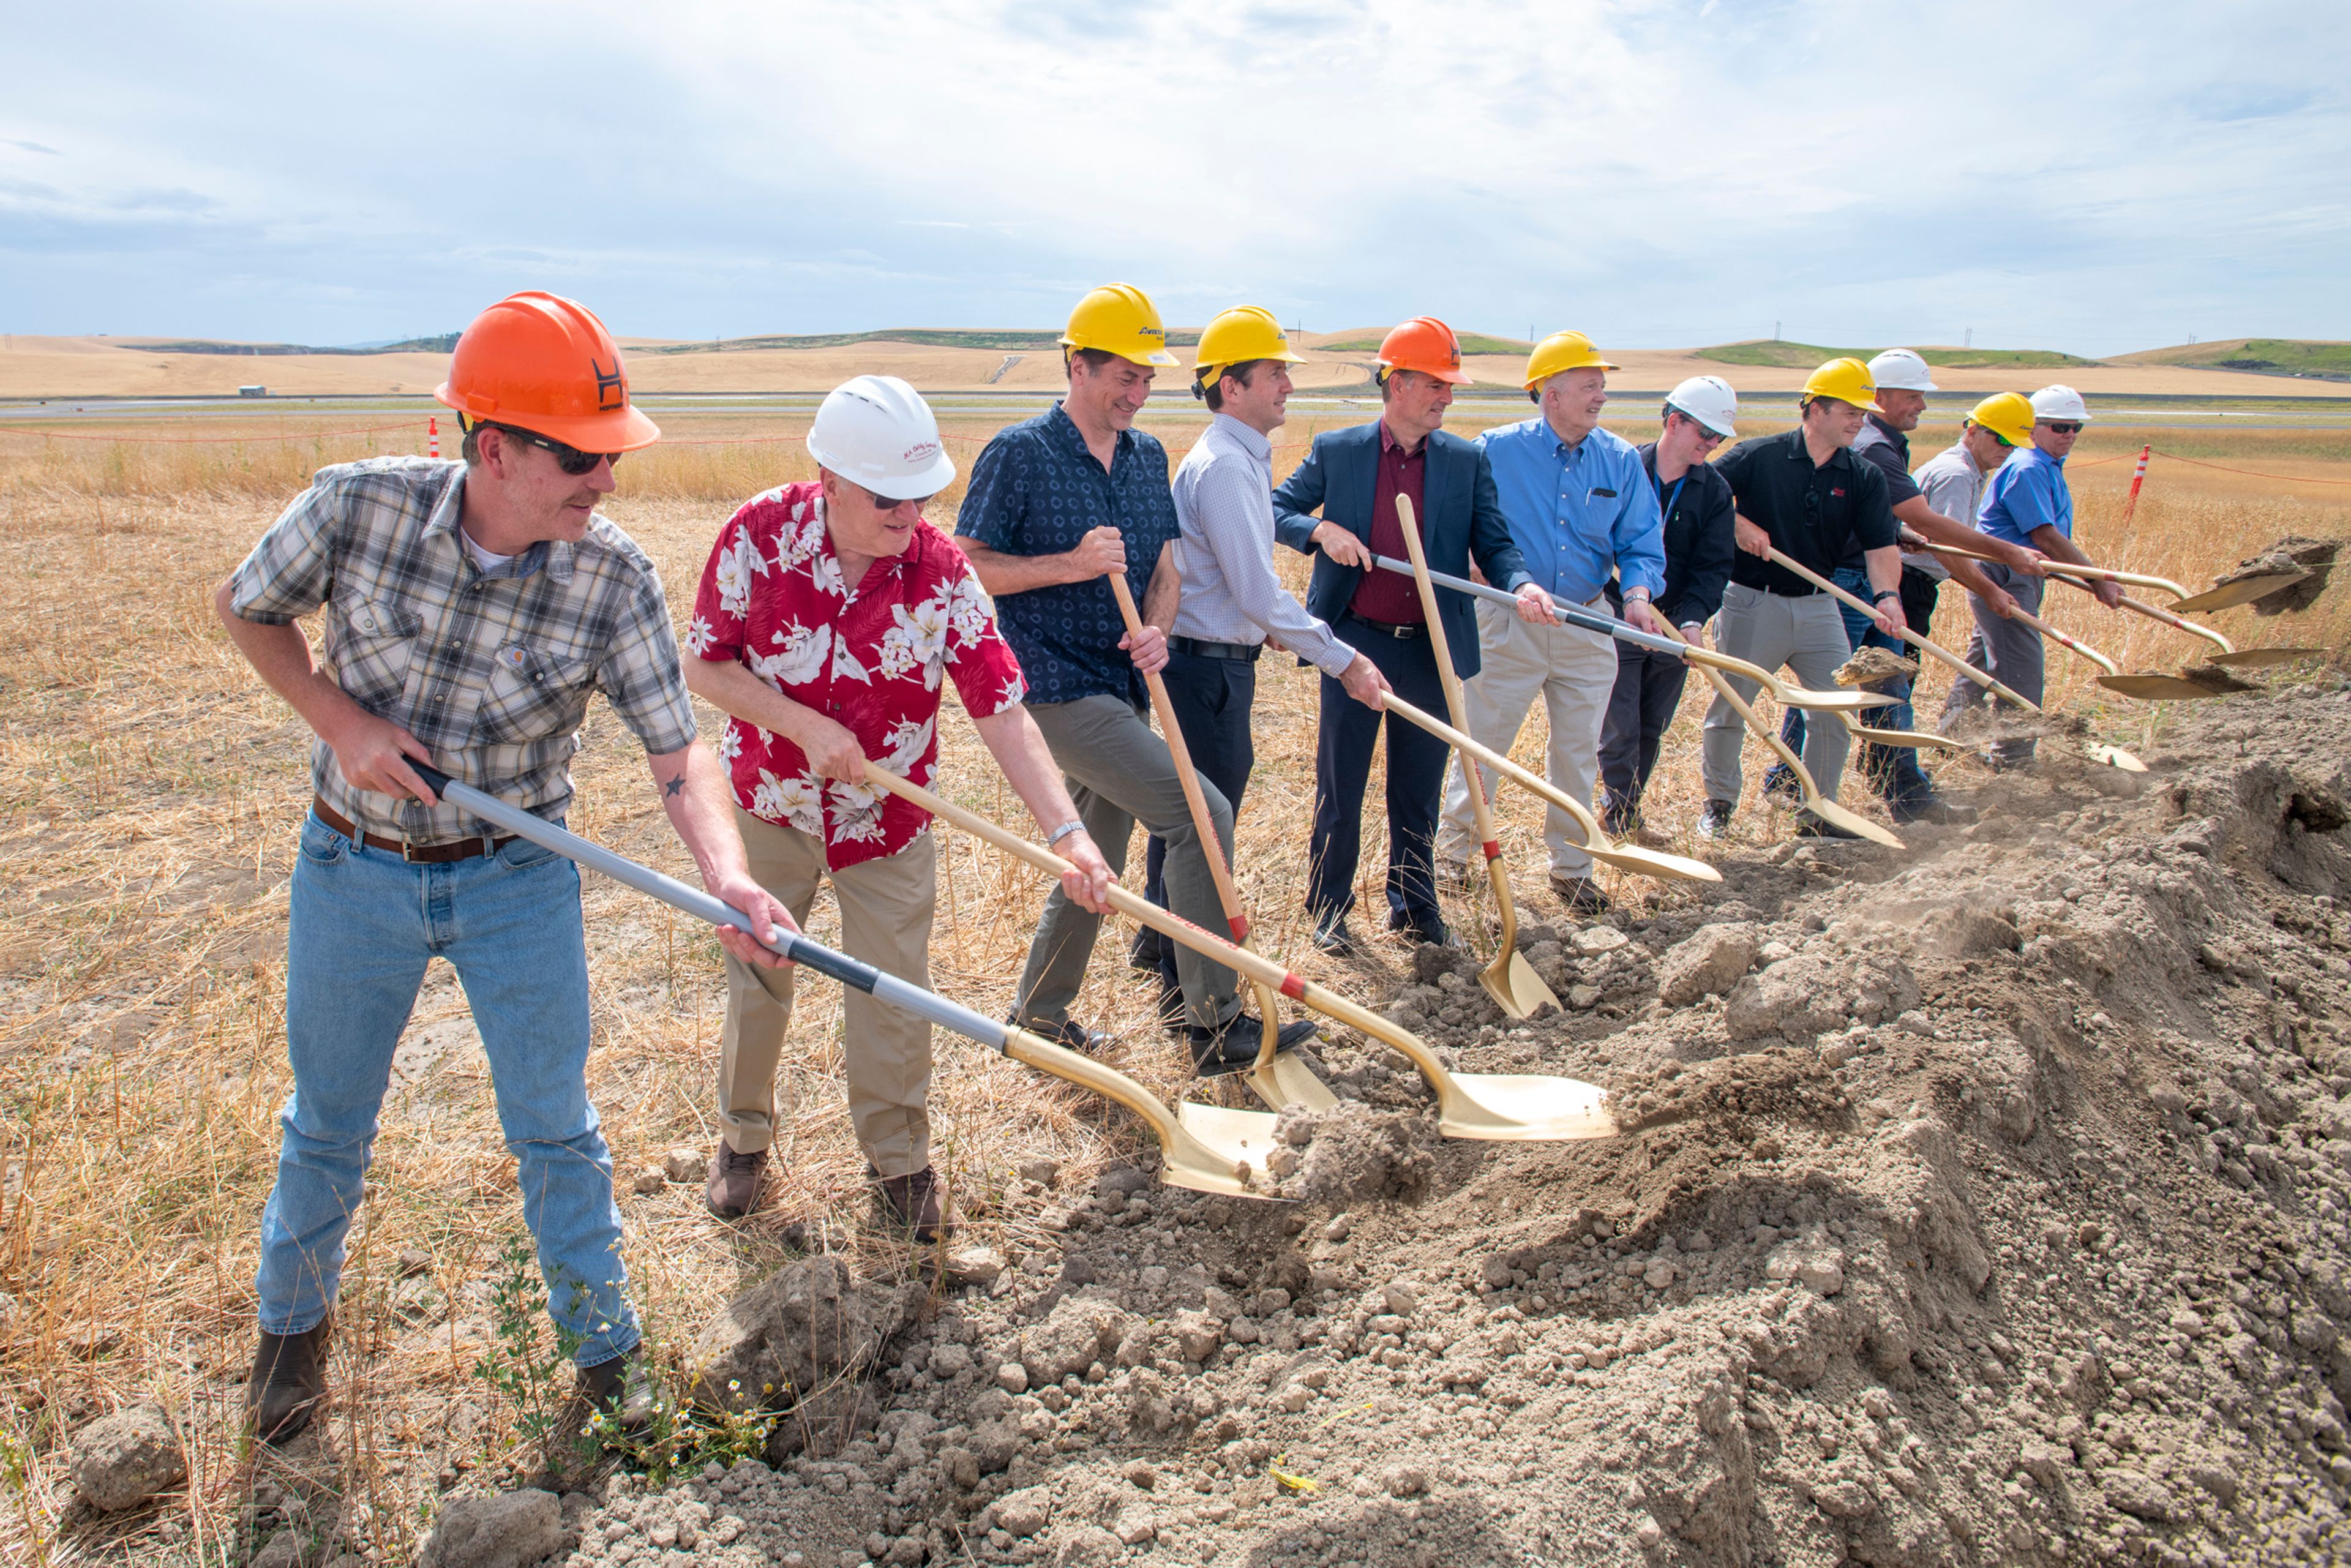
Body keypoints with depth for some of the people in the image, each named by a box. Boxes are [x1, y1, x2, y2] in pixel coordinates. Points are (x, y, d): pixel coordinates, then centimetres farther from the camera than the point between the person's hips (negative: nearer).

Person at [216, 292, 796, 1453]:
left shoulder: (614, 580, -20)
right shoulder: (357, 507, -19)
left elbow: (677, 753, -21)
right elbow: (246, 607, 1)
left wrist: (727, 879, -39)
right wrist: (339, 719, -15)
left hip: (518, 879, -1)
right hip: (352, 868, 1)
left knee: (554, 1127, 9)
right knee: (327, 1121, 19)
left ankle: (605, 1345, 30)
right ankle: (293, 1322, 47)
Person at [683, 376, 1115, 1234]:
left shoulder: (942, 572, -20)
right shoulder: (759, 534, -18)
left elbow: (1003, 711, -23)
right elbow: (705, 666, -11)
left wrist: (1067, 833, -33)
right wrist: (806, 728, -24)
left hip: (888, 818, -1)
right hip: (770, 807, 1)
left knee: (892, 996, 7)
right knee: (756, 979, 16)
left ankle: (899, 1160, 29)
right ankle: (743, 1135, 41)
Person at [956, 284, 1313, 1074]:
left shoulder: (1148, 456, 11)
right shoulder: (1020, 454, -9)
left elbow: (1165, 567, 13)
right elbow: (966, 566, -10)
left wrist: (1155, 629, -9)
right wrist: (1072, 565, -22)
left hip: (1120, 689, 8)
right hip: (1057, 685, -8)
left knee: (1097, 863, 16)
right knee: (1202, 813, -18)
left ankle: (1040, 1011, 35)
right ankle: (1217, 1023, -9)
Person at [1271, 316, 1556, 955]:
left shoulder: (1468, 462, 4)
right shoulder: (1336, 451, 0)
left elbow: (1494, 543, 1)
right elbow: (1276, 510, 4)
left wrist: (1521, 585, -20)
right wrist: (1321, 530, -17)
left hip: (1433, 650, 2)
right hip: (1355, 643, -2)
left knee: (1418, 789, 13)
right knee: (1340, 785, 6)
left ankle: (1414, 906, 29)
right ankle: (1329, 910, 20)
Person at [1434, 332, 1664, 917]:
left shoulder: (1622, 460, 1)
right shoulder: (1497, 450, -7)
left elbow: (1642, 545, 2)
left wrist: (1638, 593, -18)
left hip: (1588, 629, 3)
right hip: (1508, 625, -3)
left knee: (1578, 753, 12)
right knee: (1481, 741, 5)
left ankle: (1570, 865, 27)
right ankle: (1453, 846, 24)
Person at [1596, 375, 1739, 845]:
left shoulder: (1715, 491, 1)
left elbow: (1714, 566, -4)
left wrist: (1693, 619, -21)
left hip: (1676, 625, 4)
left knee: (1652, 731, 12)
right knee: (1620, 730, -4)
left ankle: (1623, 815, 26)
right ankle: (1622, 818, 10)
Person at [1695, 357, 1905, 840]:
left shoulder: (1865, 477, 3)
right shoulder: (1759, 456, -7)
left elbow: (1881, 546, -6)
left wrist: (1887, 594, -23)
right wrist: (1738, 524, -18)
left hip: (1819, 606, 4)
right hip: (1753, 602, -4)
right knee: (1730, 706, 3)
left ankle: (1817, 814, 16)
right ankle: (1718, 803, 22)